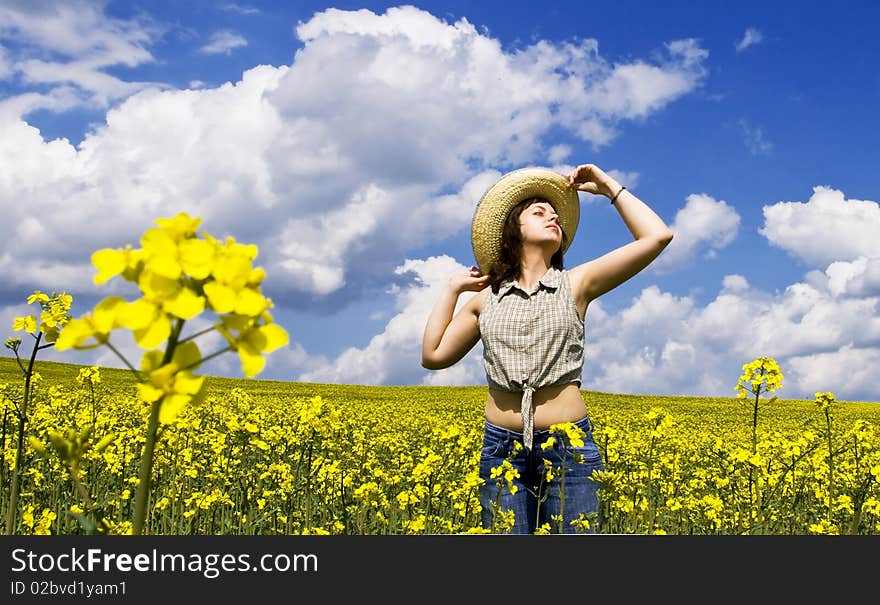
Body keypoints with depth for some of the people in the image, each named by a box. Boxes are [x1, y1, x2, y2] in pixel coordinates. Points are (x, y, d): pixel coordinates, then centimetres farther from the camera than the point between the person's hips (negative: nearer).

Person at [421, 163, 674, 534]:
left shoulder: (577, 284, 6)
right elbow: (433, 355, 11)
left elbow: (657, 236, -1)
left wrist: (608, 187, 9)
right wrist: (452, 288, 14)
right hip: (502, 446, 2)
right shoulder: (487, 298, 12)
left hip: (569, 444, -1)